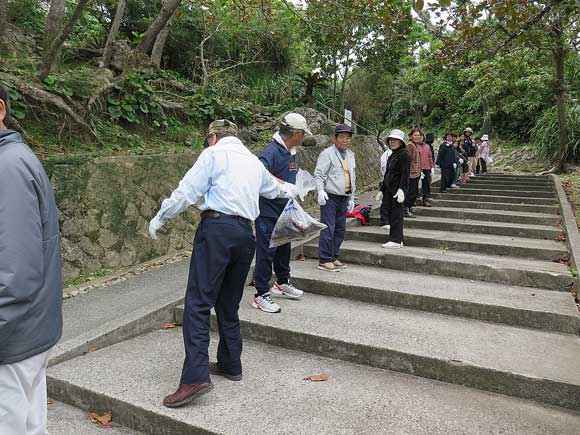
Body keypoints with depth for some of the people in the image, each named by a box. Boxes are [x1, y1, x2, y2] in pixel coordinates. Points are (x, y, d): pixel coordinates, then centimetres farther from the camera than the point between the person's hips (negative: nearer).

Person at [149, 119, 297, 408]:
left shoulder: (214, 154, 4)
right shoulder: (254, 161, 24)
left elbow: (186, 191, -4)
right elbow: (273, 188, 42)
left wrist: (159, 218, 8)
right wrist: (291, 190, 65)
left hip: (217, 227, -7)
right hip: (246, 234, 7)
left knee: (198, 303, -9)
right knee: (228, 304, 16)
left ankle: (195, 377, -16)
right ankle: (230, 365, 24)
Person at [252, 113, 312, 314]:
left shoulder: (291, 152, 9)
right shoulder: (271, 151, -20)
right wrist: (283, 185, -34)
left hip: (284, 212, 9)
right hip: (268, 212, -9)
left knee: (284, 248, 21)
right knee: (266, 252, -2)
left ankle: (282, 283, 41)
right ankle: (261, 295, 8)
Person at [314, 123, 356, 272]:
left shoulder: (350, 155, 17)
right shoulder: (327, 154, -7)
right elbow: (318, 174, -12)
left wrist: (351, 198, 21)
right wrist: (321, 191, -26)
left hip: (343, 198, 8)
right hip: (330, 197, -8)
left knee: (340, 229, 12)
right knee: (328, 229, -8)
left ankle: (334, 258, 23)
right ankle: (324, 261, -1)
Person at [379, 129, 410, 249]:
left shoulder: (404, 154, -8)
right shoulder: (392, 155, 18)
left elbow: (405, 174, -16)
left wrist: (401, 189, -24)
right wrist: (382, 190, 21)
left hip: (398, 189, -9)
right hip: (389, 189, 9)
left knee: (396, 214, -6)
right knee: (389, 212, 9)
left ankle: (396, 240, -1)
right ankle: (397, 239, 17)